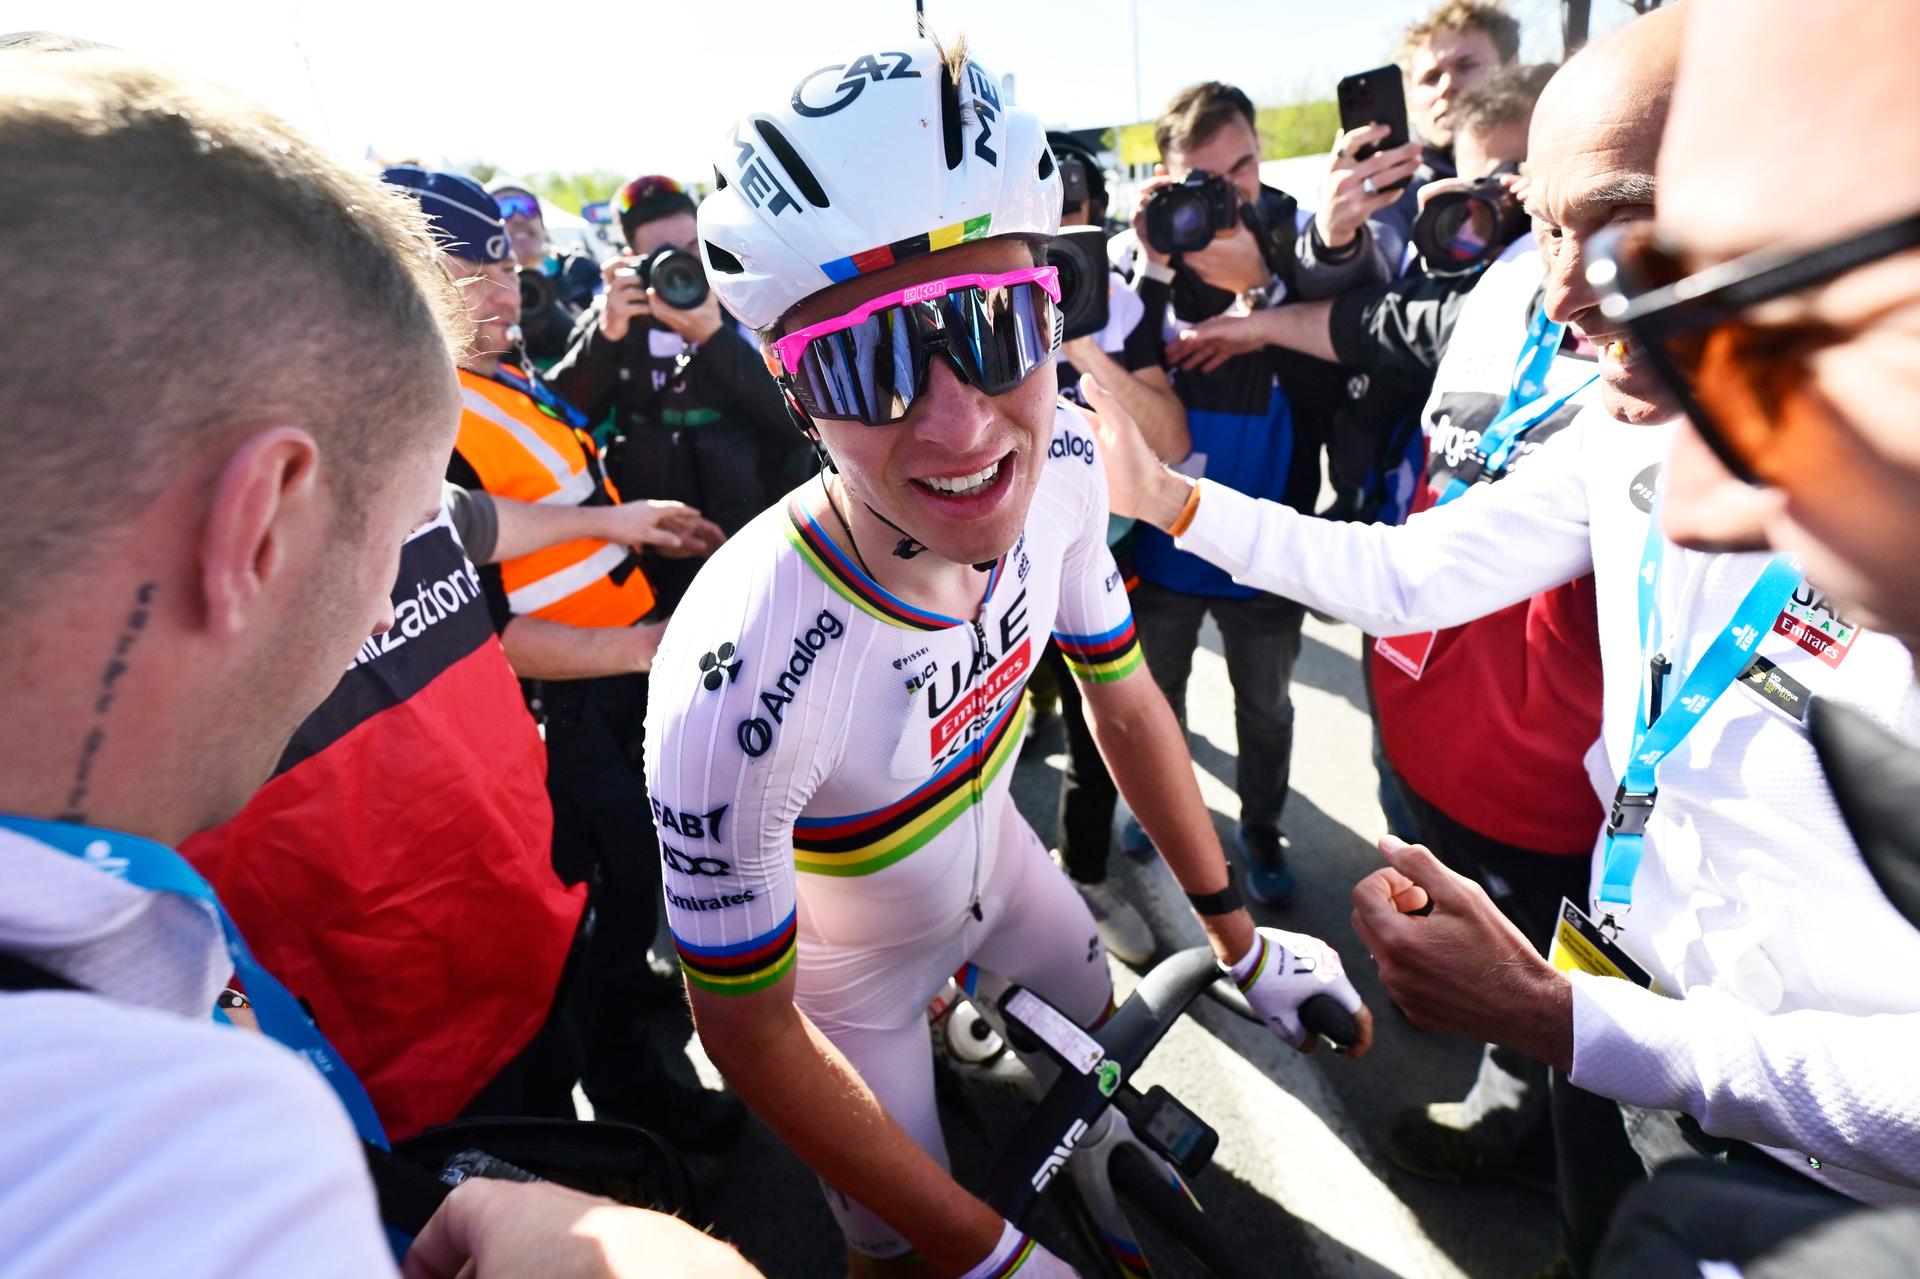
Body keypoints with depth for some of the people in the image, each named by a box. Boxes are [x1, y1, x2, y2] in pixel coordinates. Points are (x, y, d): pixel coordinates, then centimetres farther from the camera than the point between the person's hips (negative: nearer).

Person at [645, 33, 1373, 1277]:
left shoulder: (1061, 466, -25)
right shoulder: (737, 689, -42)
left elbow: (1121, 701, -8)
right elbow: (750, 1029, -26)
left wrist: (1241, 939, -1)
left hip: (990, 850, 5)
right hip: (852, 967, -4)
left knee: (1103, 1035, 29)